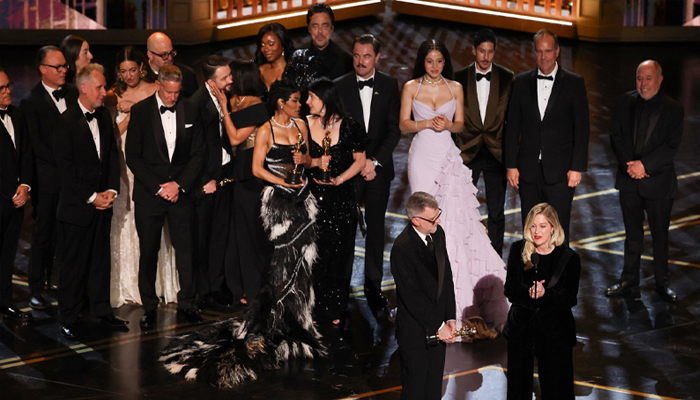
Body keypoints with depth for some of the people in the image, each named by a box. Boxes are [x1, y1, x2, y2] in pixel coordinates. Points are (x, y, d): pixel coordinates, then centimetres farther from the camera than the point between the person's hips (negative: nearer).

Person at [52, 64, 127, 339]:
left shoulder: (104, 116, 7)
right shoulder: (67, 121, -13)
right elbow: (65, 168, -15)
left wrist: (111, 190, -1)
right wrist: (91, 197, -14)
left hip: (102, 201, 6)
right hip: (77, 206, -6)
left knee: (101, 259, 13)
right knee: (74, 263, 2)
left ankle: (102, 310, 24)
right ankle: (68, 318, 12)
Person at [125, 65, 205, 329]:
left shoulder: (190, 111, 4)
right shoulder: (140, 111, -3)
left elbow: (198, 153, 6)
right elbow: (132, 156, -4)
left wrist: (179, 184, -6)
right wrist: (158, 187, -10)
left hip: (181, 191, 2)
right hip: (149, 193, -1)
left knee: (186, 249, 2)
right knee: (148, 253, 3)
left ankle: (186, 304, 13)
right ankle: (149, 308, 13)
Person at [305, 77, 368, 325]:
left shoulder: (349, 127, -4)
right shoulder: (306, 125, 1)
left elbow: (360, 160, 2)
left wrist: (339, 178, -10)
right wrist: (316, 162, -12)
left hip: (340, 196, -1)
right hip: (312, 195, 1)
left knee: (337, 253, 5)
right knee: (314, 253, 0)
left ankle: (335, 310, 18)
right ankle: (315, 307, 12)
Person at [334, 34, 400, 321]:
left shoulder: (389, 86, 5)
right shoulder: (339, 86, 1)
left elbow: (394, 129, 2)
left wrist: (375, 161, -9)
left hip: (378, 168, 1)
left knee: (376, 228, 5)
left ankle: (374, 289, 12)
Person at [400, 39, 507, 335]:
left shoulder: (455, 88, 8)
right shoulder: (411, 87, 5)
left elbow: (460, 124, 11)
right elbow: (403, 124, 3)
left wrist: (447, 124, -10)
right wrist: (426, 123, -13)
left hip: (448, 154, 1)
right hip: (422, 154, -1)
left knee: (453, 216, -7)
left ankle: (457, 286, 0)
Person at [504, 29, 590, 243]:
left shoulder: (574, 83, 2)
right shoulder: (522, 82, 9)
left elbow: (581, 128, -1)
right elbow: (513, 126, 9)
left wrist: (577, 167, -8)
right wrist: (511, 165, 3)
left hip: (560, 170, -3)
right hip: (528, 170, 3)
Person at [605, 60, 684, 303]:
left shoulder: (673, 109, -6)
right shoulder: (626, 102, 3)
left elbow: (671, 146, -11)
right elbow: (616, 135, 1)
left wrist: (645, 165, -20)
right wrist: (629, 164, -13)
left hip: (659, 182, -2)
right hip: (629, 182, 3)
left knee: (660, 235, 6)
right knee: (632, 234, 12)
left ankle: (662, 283, 18)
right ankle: (629, 280, 22)